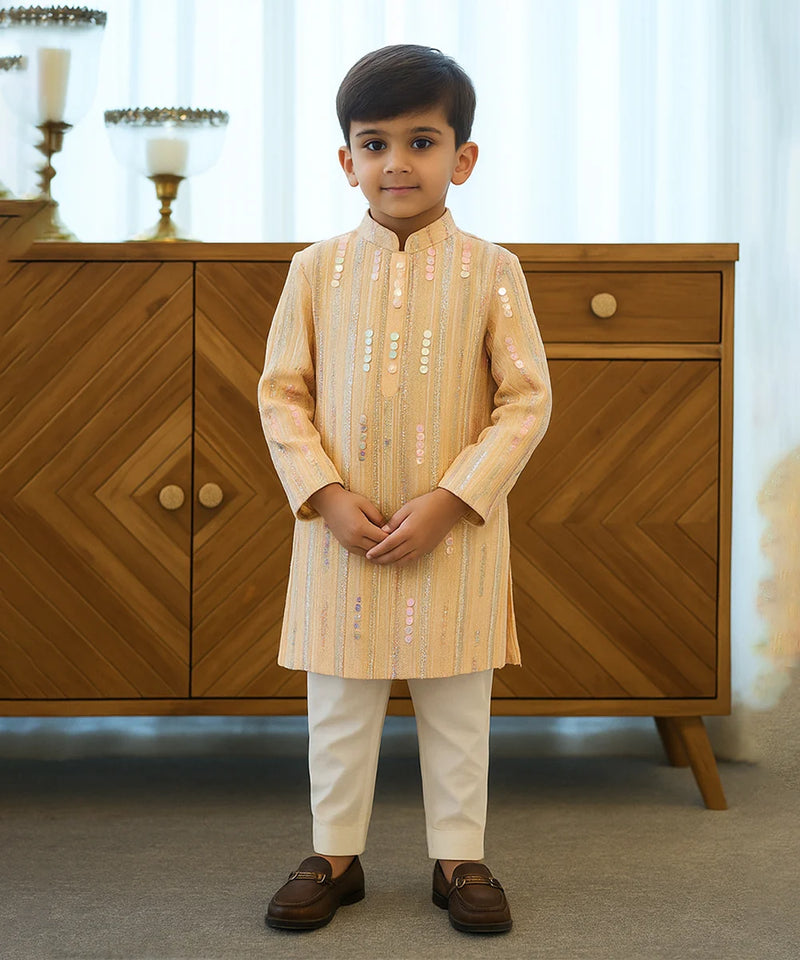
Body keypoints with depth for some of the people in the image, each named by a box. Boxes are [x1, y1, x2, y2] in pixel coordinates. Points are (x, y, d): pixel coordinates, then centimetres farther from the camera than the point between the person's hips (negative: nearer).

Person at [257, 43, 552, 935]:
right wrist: (325, 495, -11)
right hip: (340, 527, 1)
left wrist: (449, 500, -14)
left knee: (457, 705, 9)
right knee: (337, 703, 10)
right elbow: (282, 393, 2)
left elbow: (525, 401, -5)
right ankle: (335, 855, 27)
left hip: (455, 530, -1)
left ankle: (459, 858, 25)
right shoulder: (318, 269, 1)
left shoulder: (489, 270, -3)